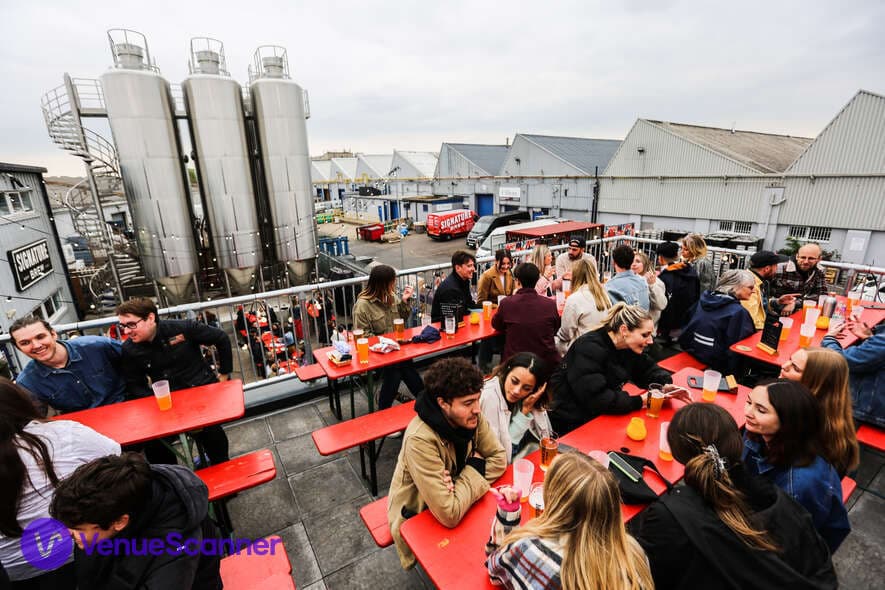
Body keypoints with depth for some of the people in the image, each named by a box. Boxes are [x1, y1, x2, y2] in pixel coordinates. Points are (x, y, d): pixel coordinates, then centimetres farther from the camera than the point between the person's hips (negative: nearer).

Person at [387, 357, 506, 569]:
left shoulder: (470, 416, -17)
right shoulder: (420, 440, -35)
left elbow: (499, 458, -9)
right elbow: (450, 515, -34)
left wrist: (462, 480, -24)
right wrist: (475, 468, -21)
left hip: (456, 499, 5)